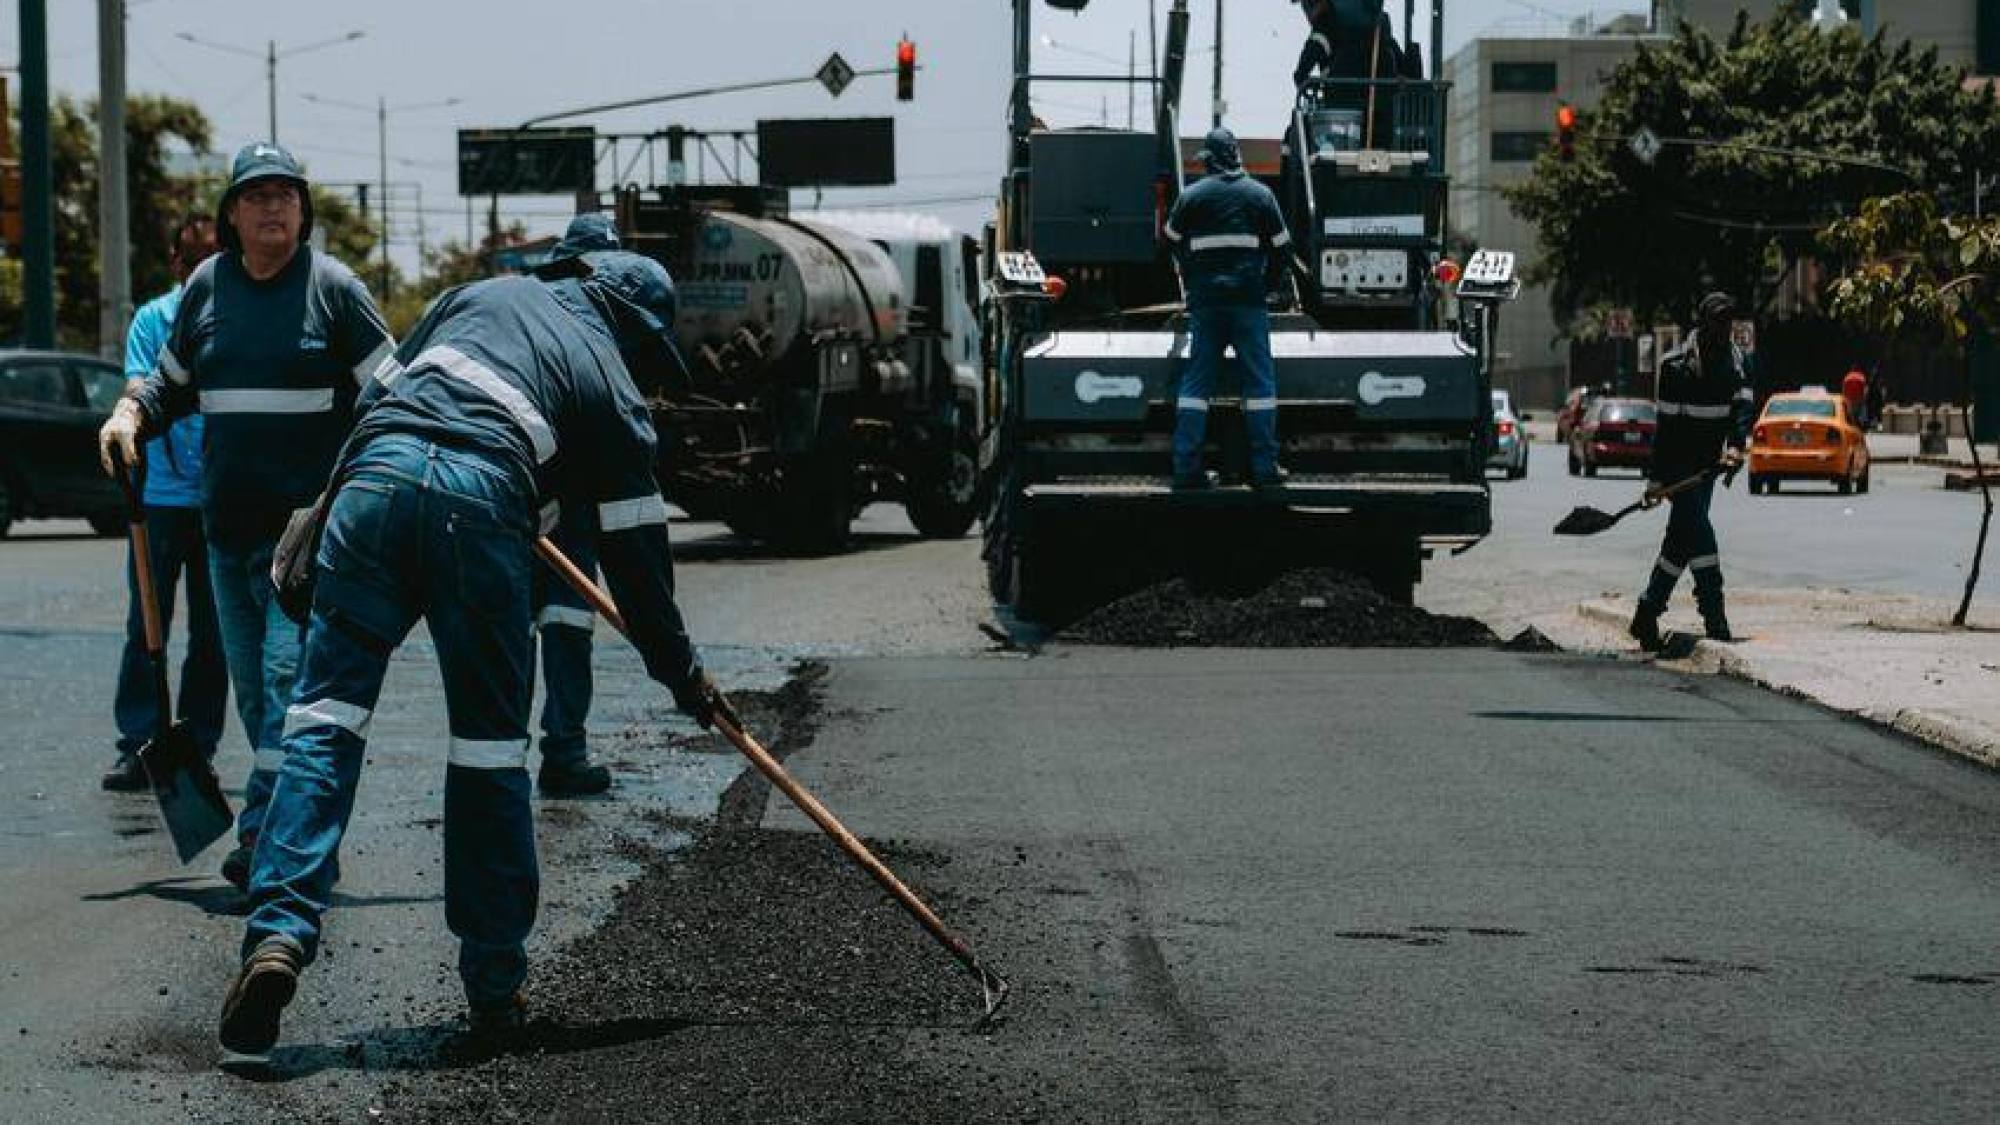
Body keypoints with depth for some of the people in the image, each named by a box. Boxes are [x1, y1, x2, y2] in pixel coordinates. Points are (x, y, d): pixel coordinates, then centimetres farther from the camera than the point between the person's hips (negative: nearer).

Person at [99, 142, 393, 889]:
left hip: (310, 519, -5)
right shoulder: (206, 286, 10)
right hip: (227, 520, 6)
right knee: (251, 685, 8)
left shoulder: (332, 286, -2)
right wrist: (130, 414, 4)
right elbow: (173, 381, 22)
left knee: (289, 671, -15)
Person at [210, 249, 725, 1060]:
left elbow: (380, 392, 29)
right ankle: (494, 986, 15)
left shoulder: (488, 294, 30)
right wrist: (682, 674, 29)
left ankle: (280, 932, -16)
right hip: (485, 500, -2)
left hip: (377, 474, 2)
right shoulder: (612, 385, 21)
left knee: (327, 717, 1)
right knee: (491, 743, 10)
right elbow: (637, 554, 21)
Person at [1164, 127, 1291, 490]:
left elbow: (1173, 243, 13)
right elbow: (1280, 247, 7)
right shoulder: (1260, 195, 2)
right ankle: (1264, 467, -1)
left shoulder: (1191, 196, 2)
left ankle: (1186, 467, -2)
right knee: (1260, 379, 3)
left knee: (1195, 381, 4)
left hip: (1205, 300, 1)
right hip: (1249, 298, -1)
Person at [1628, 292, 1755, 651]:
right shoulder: (1677, 365, -12)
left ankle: (1646, 616, 20)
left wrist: (1736, 446, -25)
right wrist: (1656, 478, -14)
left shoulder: (1732, 359, 7)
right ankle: (1715, 621, -14)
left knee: (1682, 538, 11)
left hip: (1709, 462, 7)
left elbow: (1743, 404, -6)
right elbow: (1667, 423, -13)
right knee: (1698, 532, -15)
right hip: (1680, 464, -7)